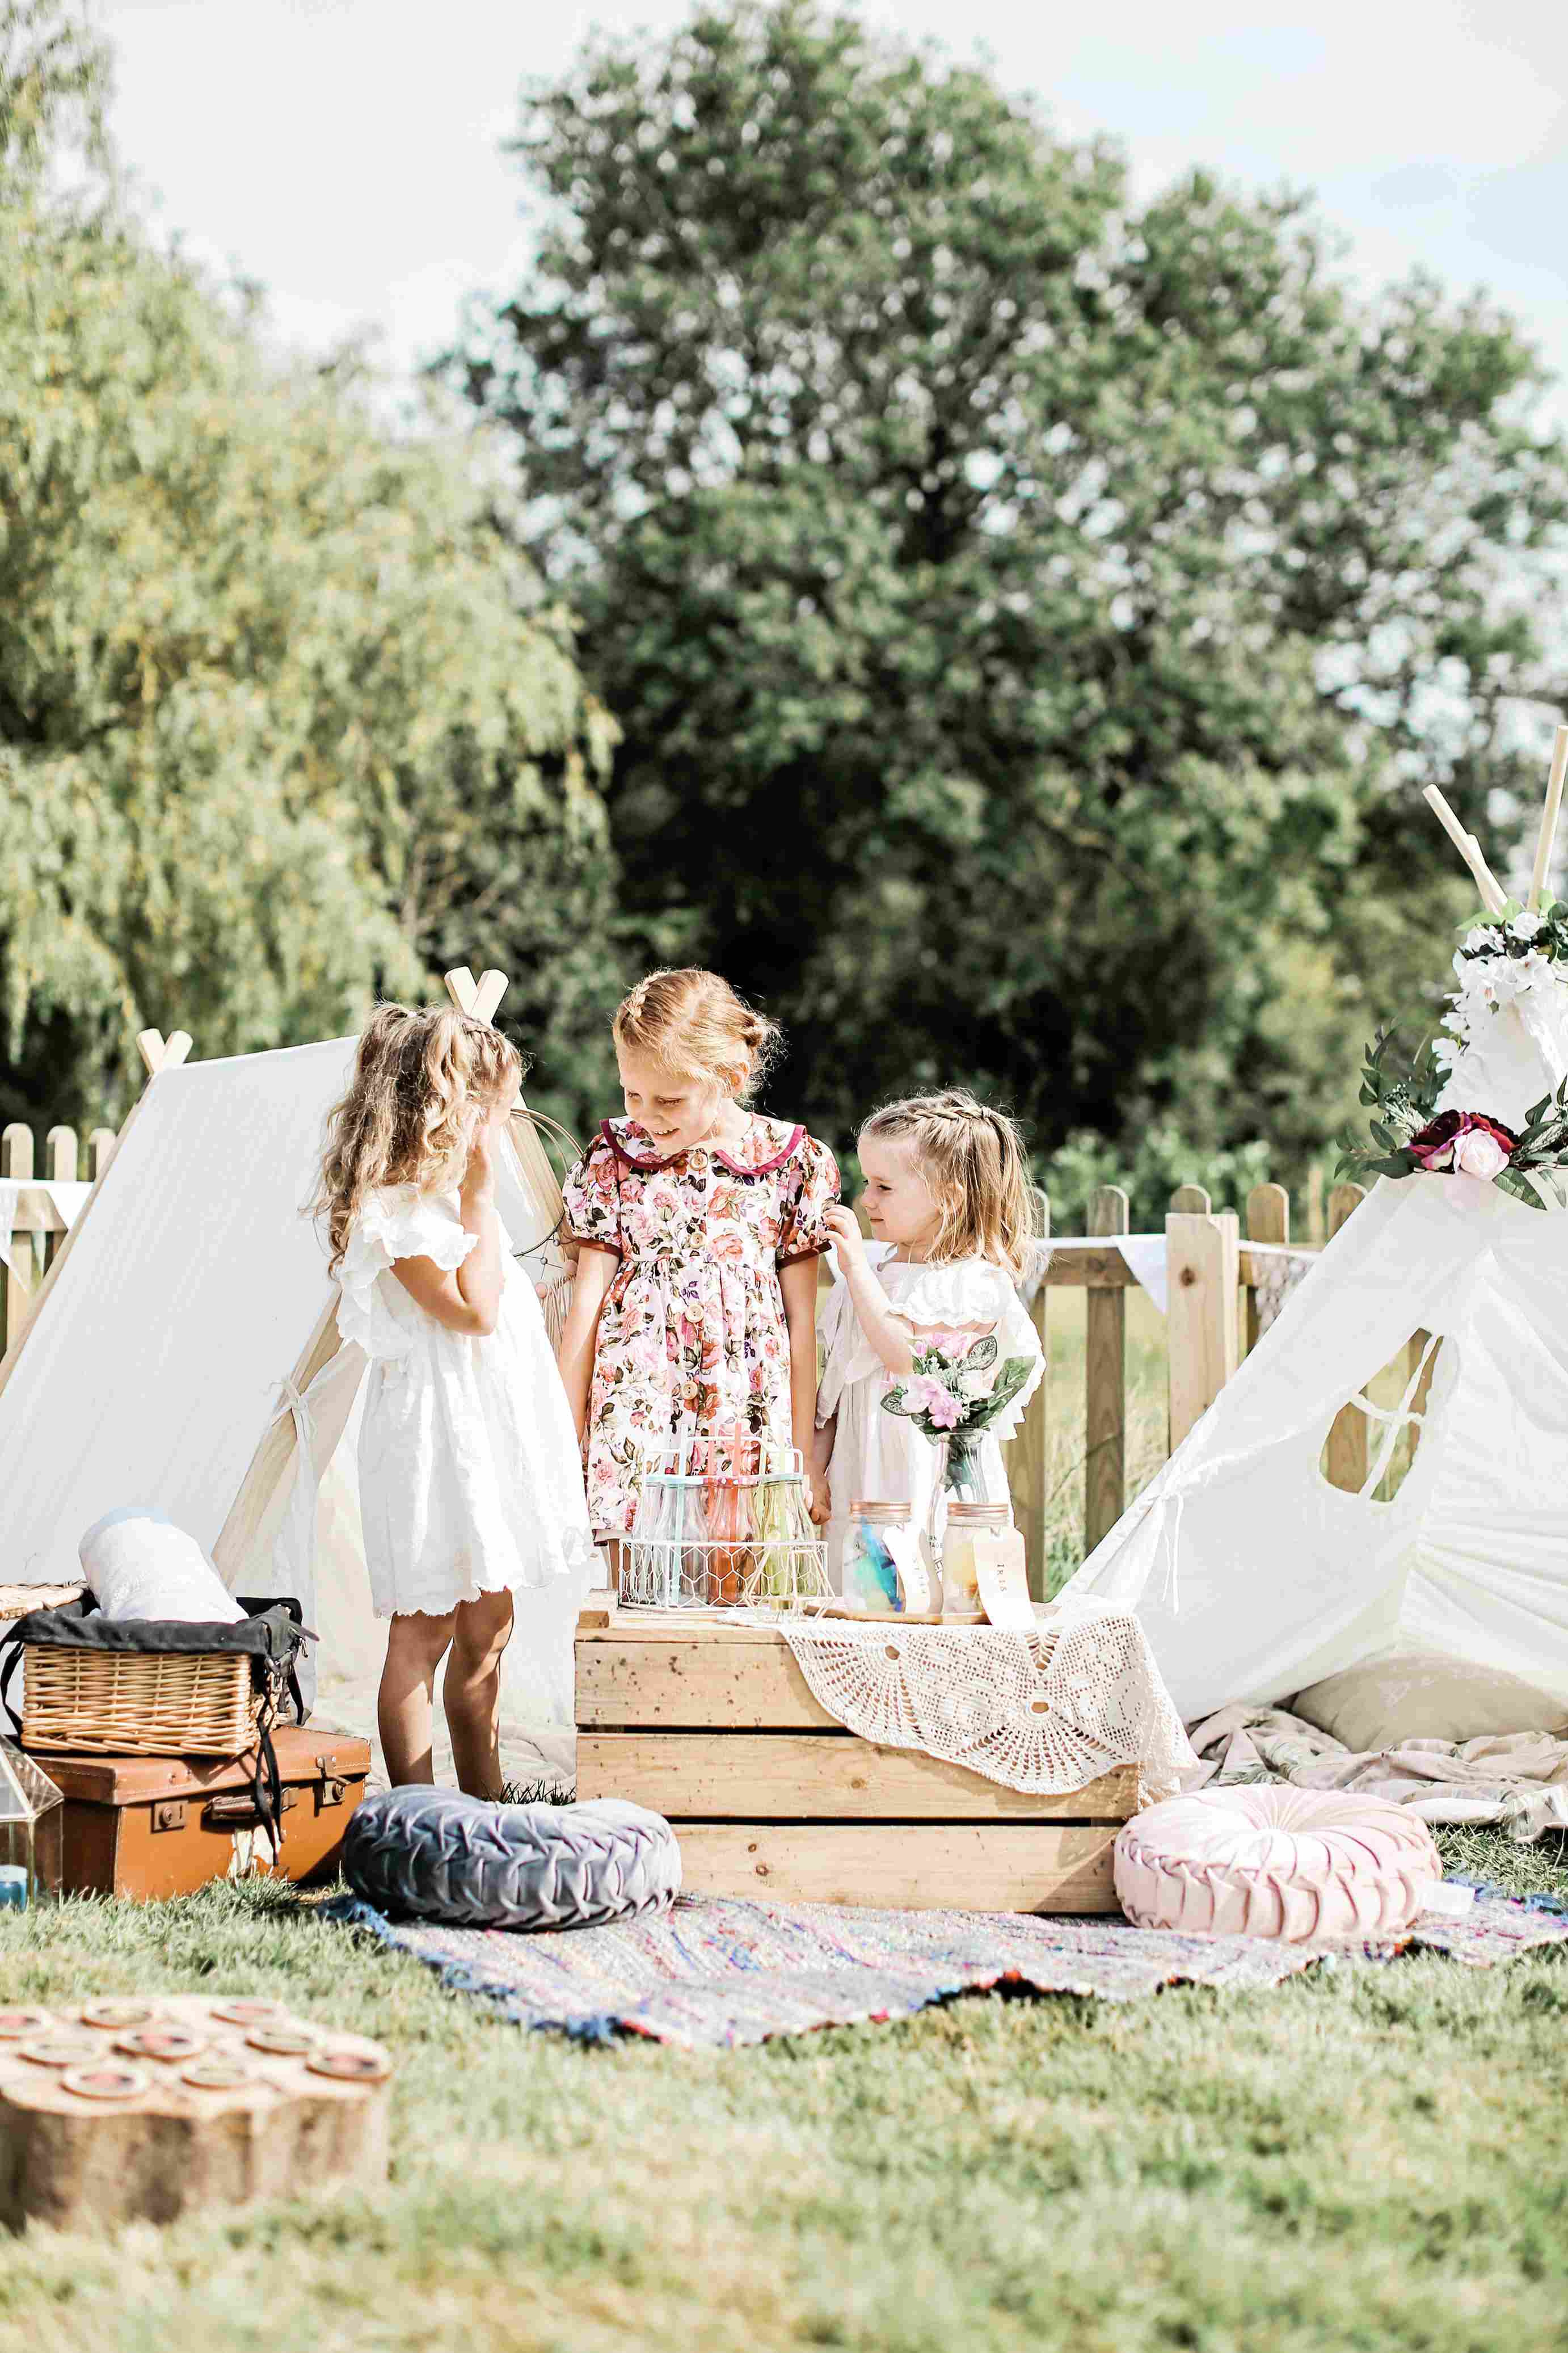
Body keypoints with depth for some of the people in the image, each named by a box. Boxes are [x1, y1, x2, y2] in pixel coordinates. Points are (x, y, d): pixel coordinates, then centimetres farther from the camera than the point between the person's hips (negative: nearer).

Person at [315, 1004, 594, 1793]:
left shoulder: (448, 1194, 16)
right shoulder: (392, 1209, -14)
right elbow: (473, 1309, -20)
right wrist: (480, 1195, -17)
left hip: (488, 1430, 10)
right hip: (433, 1430, -10)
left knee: (487, 1631, 13)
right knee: (424, 1634, -3)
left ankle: (485, 1810, 21)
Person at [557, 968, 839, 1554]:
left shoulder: (789, 1161, 3)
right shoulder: (615, 1157, 5)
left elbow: (801, 1318, 7)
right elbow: (587, 1305, 6)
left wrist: (803, 1455, 6)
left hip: (748, 1416, 0)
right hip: (636, 1410, 0)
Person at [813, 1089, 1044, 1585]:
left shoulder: (975, 1283, -7)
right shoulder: (872, 1272, 14)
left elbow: (903, 1353, -18)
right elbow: (835, 1377, 17)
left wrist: (856, 1269, -14)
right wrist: (815, 1465, 8)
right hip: (859, 1481, 6)